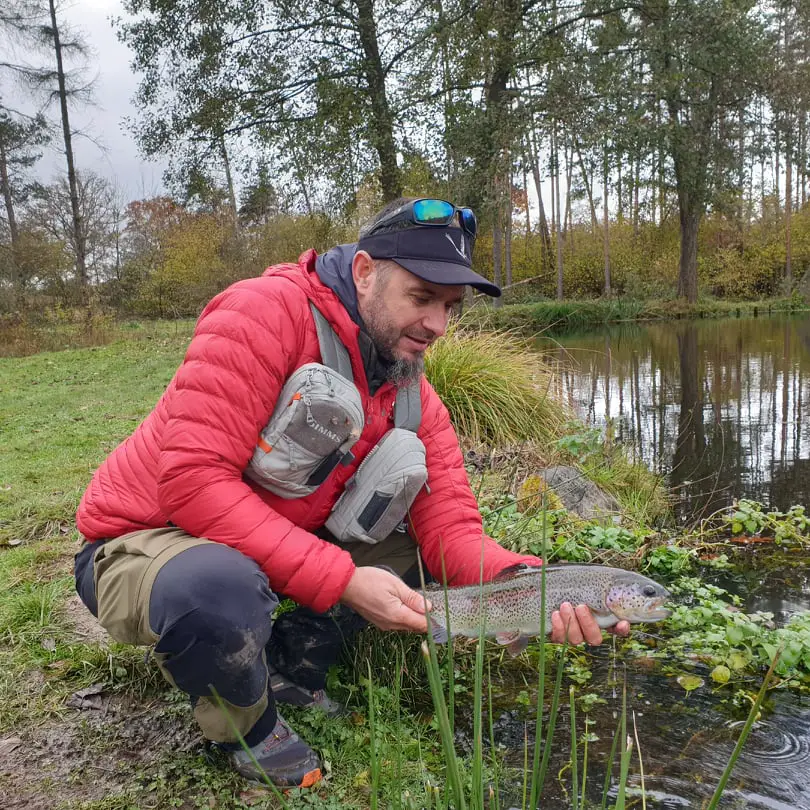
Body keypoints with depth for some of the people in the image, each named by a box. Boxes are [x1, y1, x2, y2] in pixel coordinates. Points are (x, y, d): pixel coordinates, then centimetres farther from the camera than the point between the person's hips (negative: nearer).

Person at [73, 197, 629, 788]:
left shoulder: (415, 400, -2)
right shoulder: (267, 313, -24)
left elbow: (451, 530, -7)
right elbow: (193, 479, -30)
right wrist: (341, 580, -31)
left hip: (287, 548, 6)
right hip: (143, 540, -6)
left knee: (428, 557, -4)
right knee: (220, 592, -39)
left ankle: (287, 670, 9)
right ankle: (250, 730, -4)